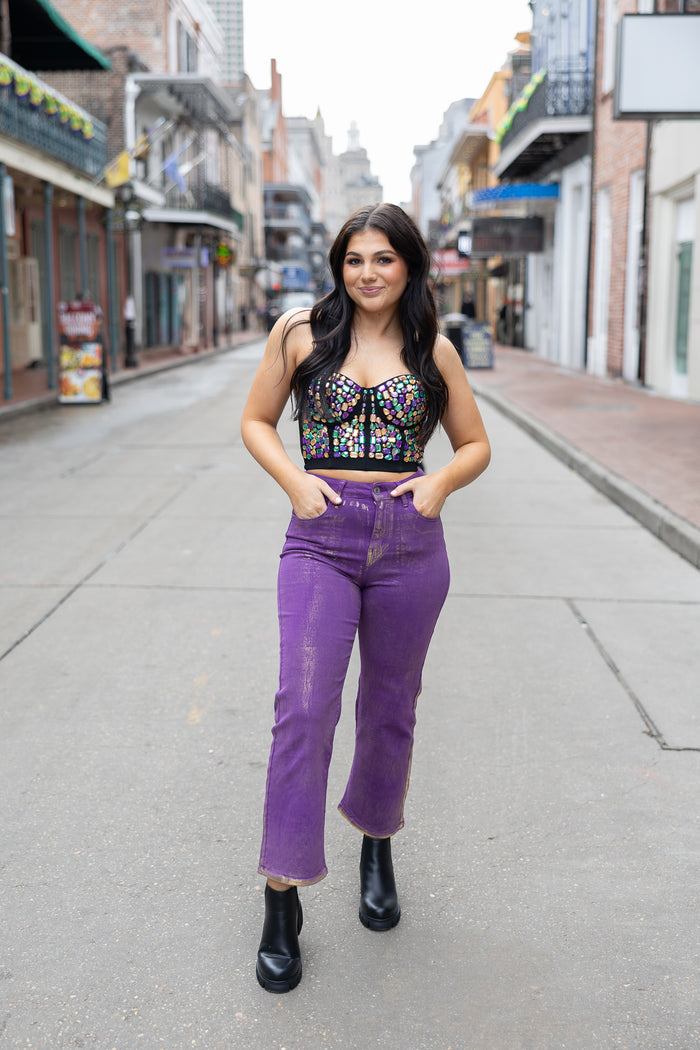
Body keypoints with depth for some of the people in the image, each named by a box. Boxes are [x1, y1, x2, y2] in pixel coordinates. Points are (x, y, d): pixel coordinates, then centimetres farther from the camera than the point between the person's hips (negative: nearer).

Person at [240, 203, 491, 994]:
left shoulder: (433, 349, 7)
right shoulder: (301, 333, 4)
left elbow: (476, 444, 14)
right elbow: (256, 421, 10)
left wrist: (440, 482, -7)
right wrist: (296, 481, -7)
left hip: (410, 543, 2)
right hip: (321, 539, -1)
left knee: (390, 706, 13)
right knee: (304, 704, -11)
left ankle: (377, 848, 38)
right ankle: (282, 899, 0)